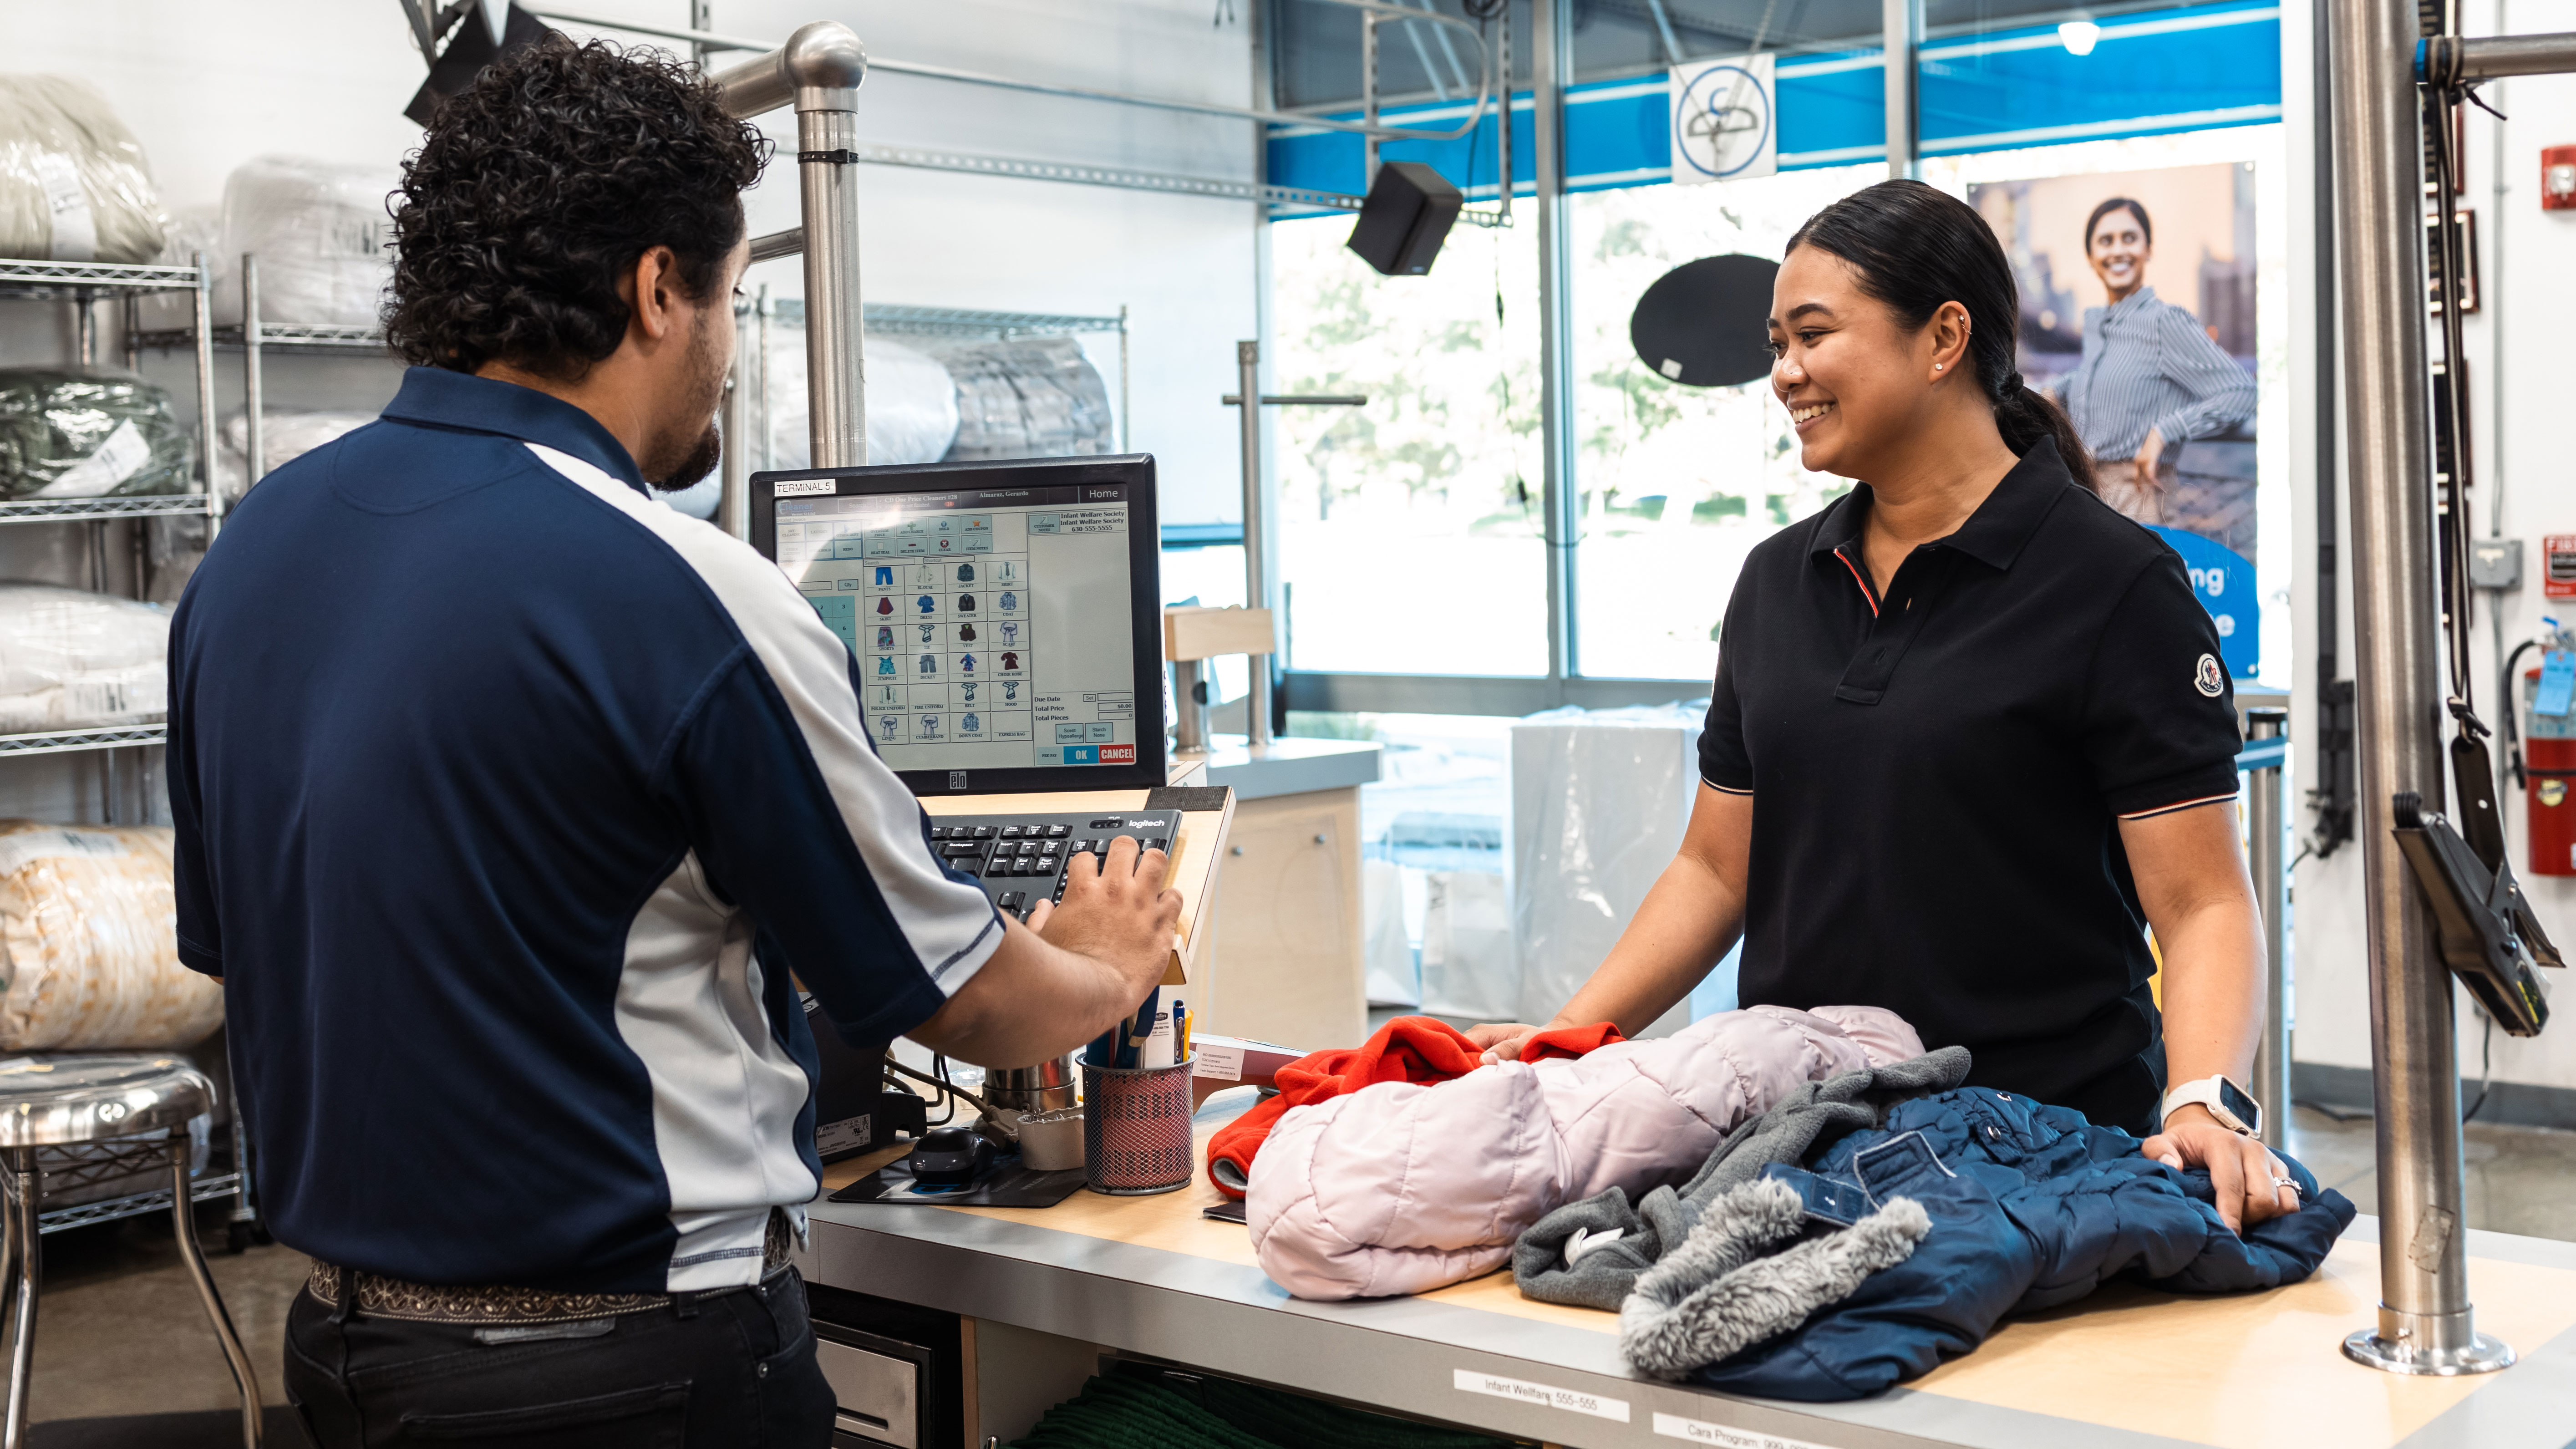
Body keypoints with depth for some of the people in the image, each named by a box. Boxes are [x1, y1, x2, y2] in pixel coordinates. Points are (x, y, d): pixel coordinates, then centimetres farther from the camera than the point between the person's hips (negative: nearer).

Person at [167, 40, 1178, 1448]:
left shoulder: (245, 552, 1)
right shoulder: (689, 597, -22)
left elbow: (228, 950, 13)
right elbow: (949, 996, -10)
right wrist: (1108, 974, 11)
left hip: (346, 1331, 7)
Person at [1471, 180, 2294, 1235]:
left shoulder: (2113, 584, -7)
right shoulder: (1777, 581, 10)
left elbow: (2202, 905, -11)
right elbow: (1717, 869, 14)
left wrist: (2202, 1103, -28)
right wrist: (1569, 1035, 3)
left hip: (2046, 1141, -4)